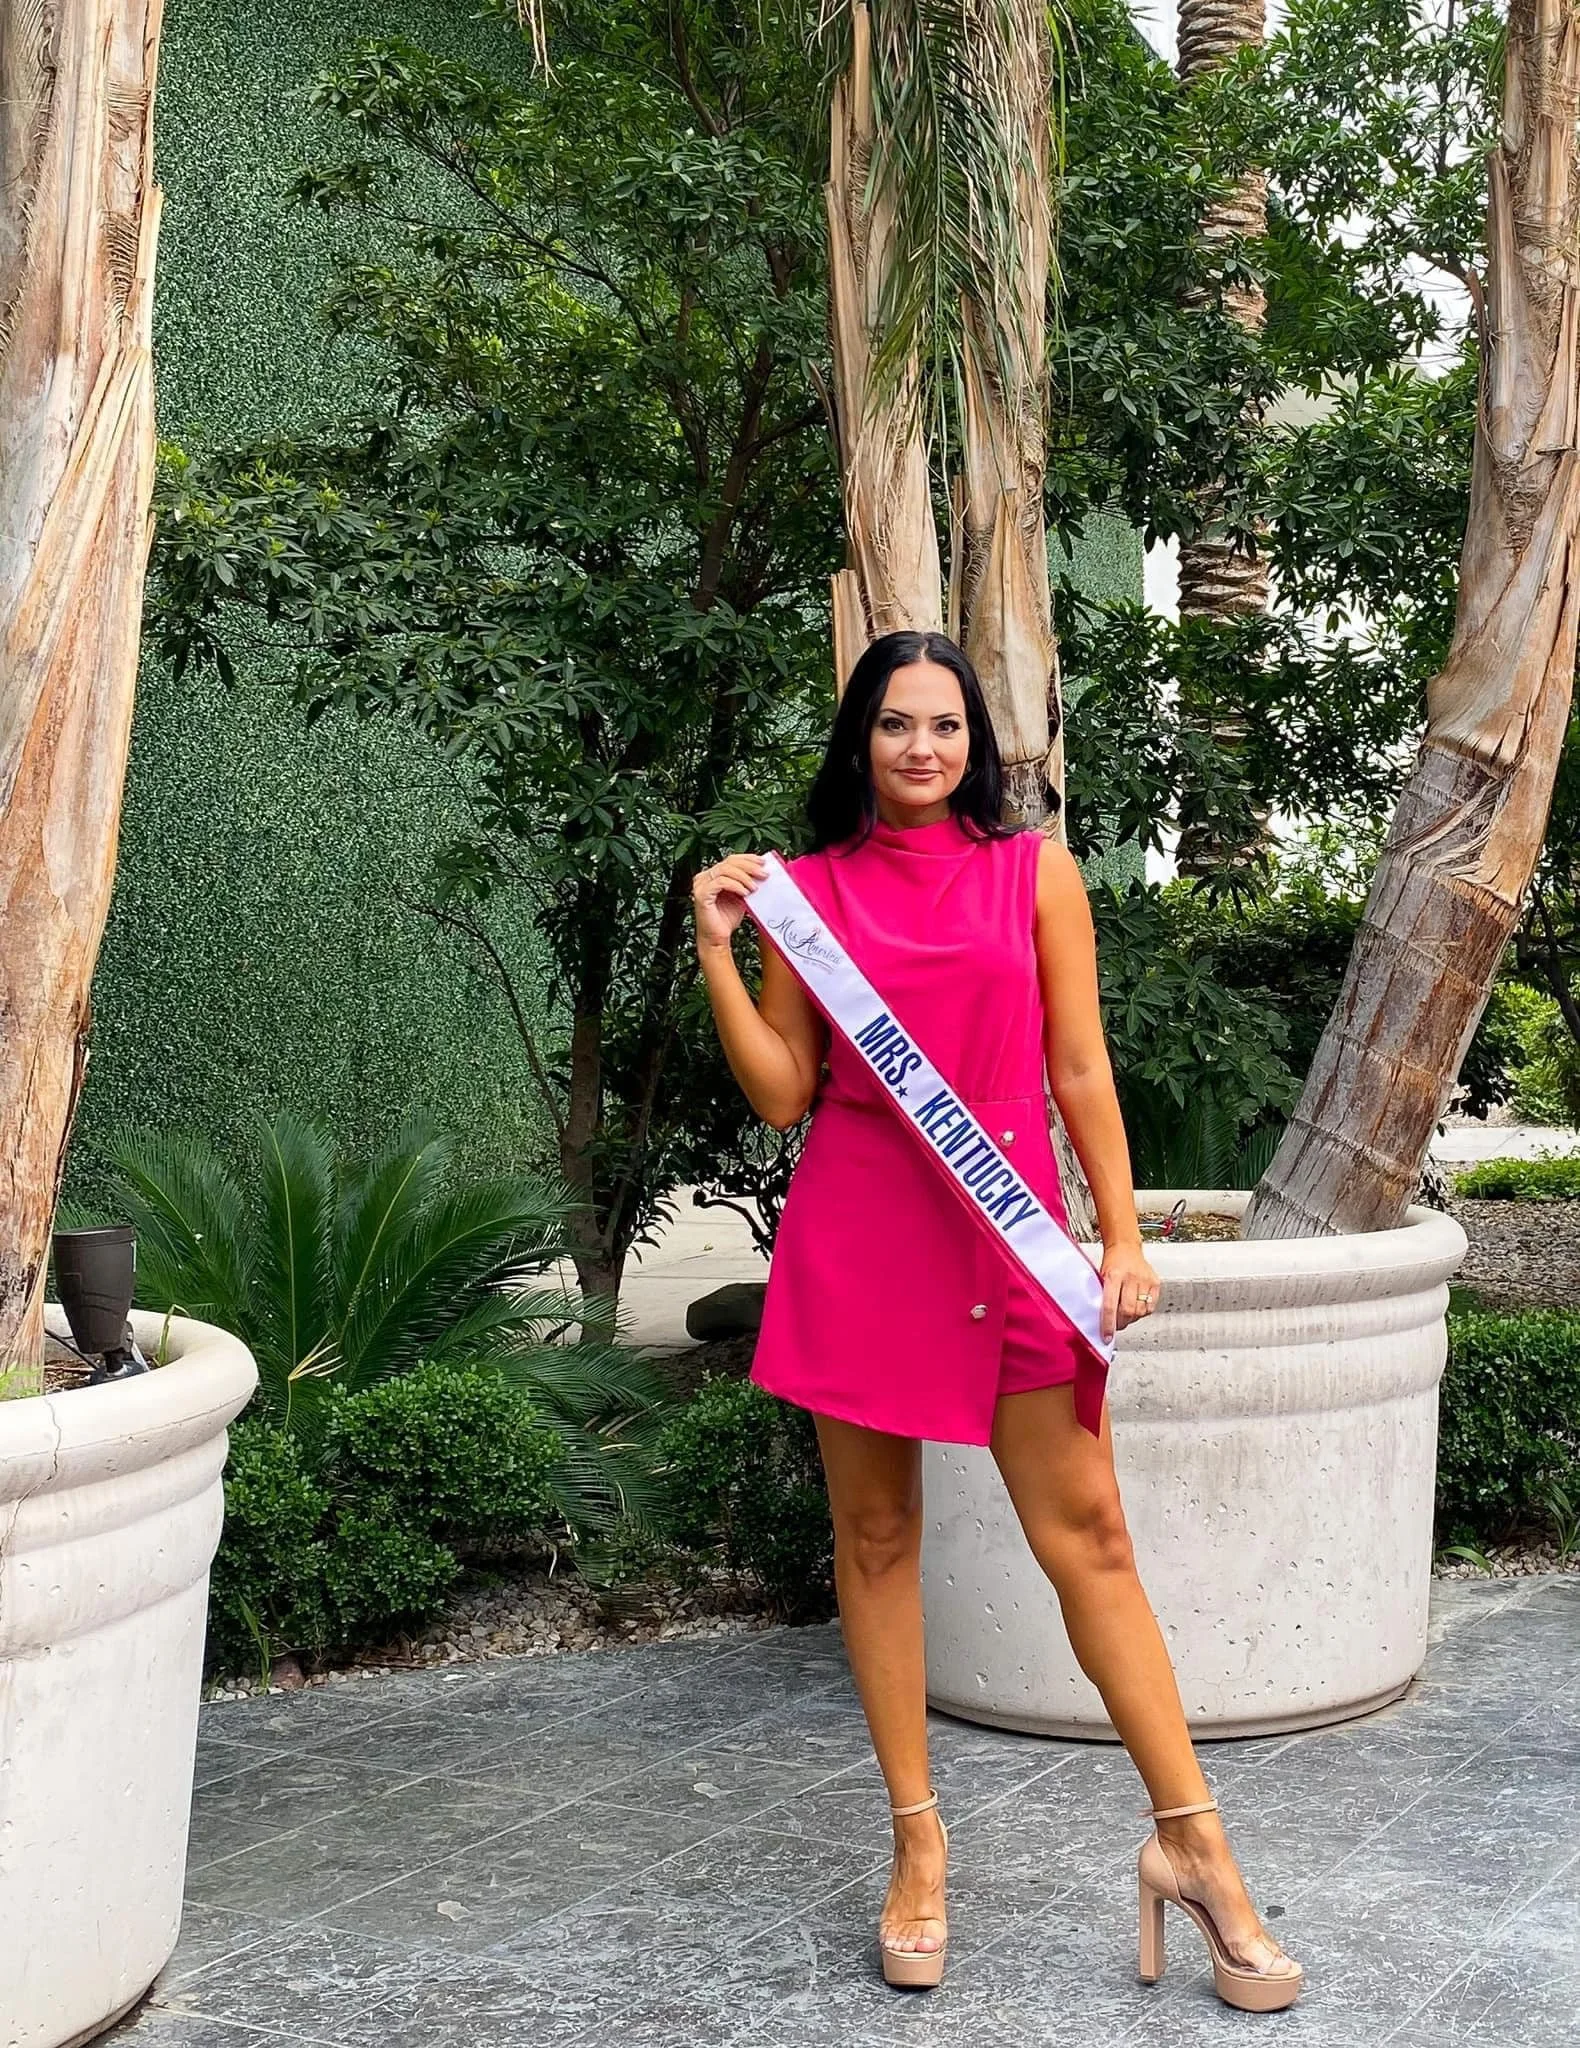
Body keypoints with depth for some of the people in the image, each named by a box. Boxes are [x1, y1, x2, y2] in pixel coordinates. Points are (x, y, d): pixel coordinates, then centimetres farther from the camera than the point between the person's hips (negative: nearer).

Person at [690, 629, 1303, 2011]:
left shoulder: (1036, 871, 7)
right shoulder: (811, 886, 6)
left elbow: (1080, 1069, 5)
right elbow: (782, 1094, 4)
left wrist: (1124, 1235, -1)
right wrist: (717, 953, -5)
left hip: (1006, 1227, -1)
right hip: (855, 1236, 1)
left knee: (1087, 1533, -3)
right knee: (877, 1534, 7)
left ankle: (1192, 1842, 6)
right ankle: (918, 1838, 19)